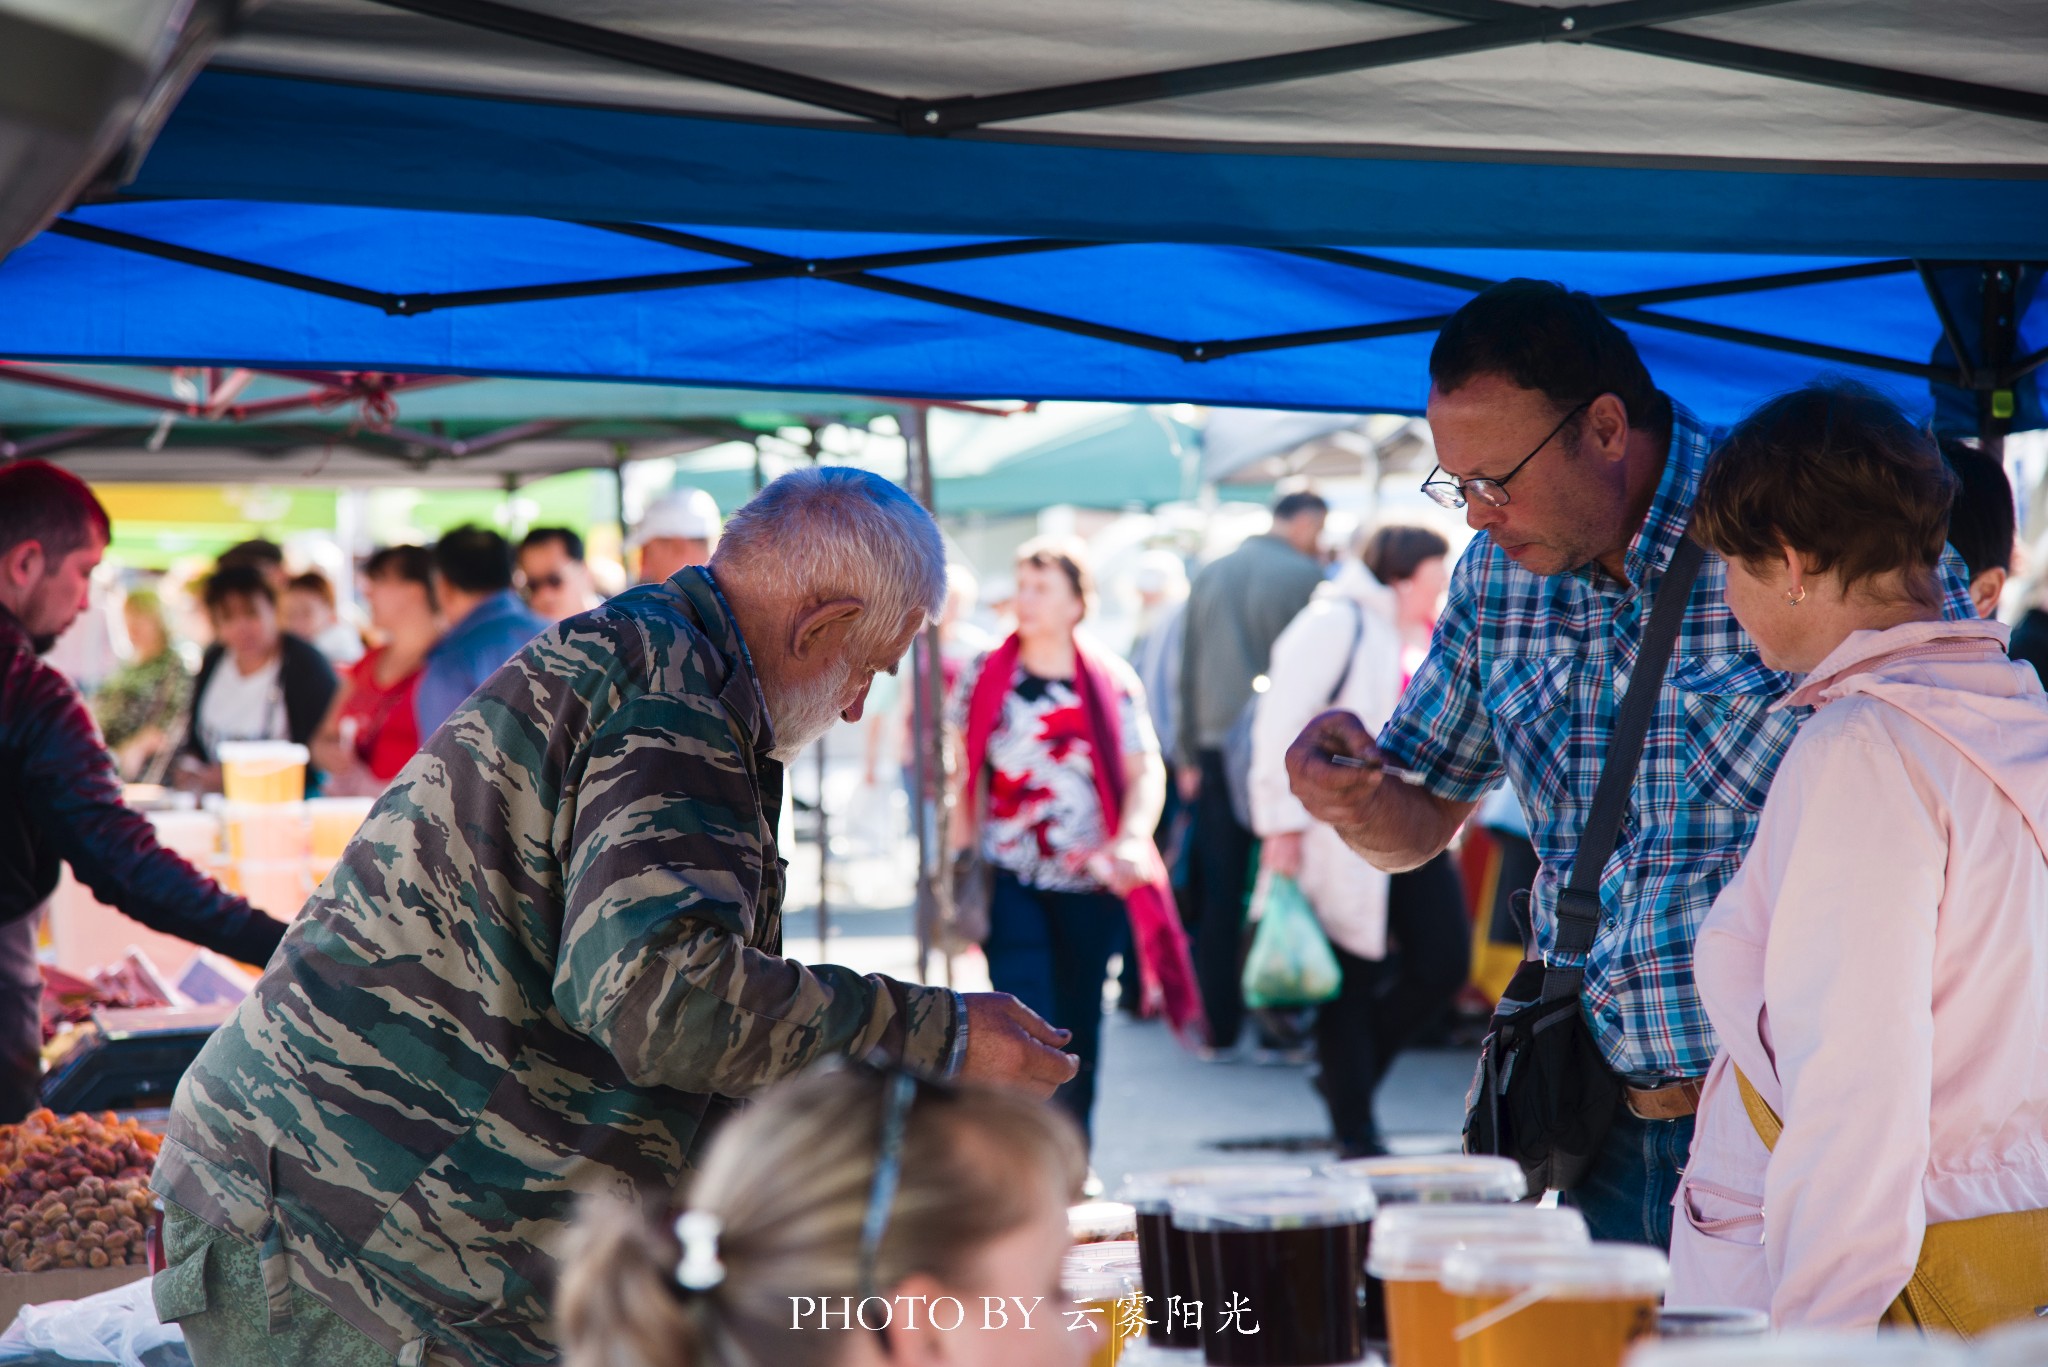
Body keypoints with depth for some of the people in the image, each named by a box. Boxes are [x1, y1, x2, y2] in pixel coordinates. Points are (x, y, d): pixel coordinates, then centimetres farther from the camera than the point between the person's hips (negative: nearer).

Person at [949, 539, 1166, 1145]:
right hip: (1010, 880, -1)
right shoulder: (985, 675, 2)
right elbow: (964, 771, 7)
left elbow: (1145, 770, 0)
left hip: (1090, 883, 1)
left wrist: (1133, 840, -16)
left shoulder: (1112, 681, 0)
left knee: (1079, 1025, 11)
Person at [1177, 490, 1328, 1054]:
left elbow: (1188, 671, 13)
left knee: (1219, 893, 7)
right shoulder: (1308, 576, -6)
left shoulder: (1208, 576, 11)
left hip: (1217, 750, 5)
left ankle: (1217, 1023, 8)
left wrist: (1189, 757, 16)